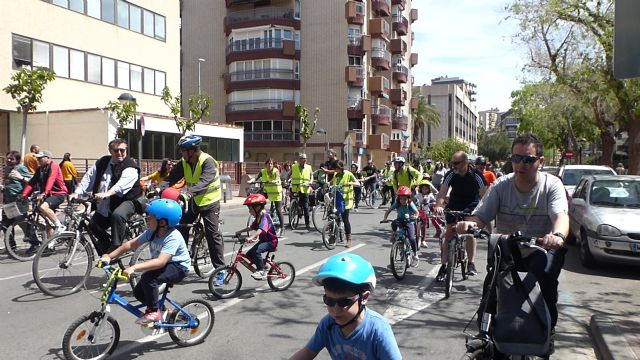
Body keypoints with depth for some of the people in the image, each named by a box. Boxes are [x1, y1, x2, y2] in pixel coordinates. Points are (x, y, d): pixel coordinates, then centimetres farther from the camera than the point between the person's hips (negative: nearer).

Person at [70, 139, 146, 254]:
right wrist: (77, 192, -12)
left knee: (117, 215, -36)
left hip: (128, 201, -7)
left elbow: (122, 184, -33)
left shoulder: (130, 167, -15)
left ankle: (115, 248, -28)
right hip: (105, 206, 7)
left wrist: (107, 193, -50)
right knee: (92, 227, 6)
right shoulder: (102, 162, 6)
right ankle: (106, 254, 26)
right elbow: (88, 178, 3)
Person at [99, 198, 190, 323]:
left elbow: (160, 261, -42)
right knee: (138, 292, -2)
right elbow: (130, 244, -6)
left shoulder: (173, 237, -30)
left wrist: (134, 268, -49)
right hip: (162, 266, 8)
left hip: (179, 267, -8)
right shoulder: (151, 232, -8)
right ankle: (160, 309, 23)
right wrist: (109, 256, -16)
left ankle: (154, 311, -11)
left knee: (147, 277, -30)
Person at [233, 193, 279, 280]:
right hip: (264, 240, 10)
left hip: (271, 241, -10)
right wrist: (240, 232, 15)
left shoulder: (264, 216, -21)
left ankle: (262, 271, -19)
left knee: (256, 251, -29)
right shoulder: (259, 216, 10)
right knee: (249, 254, 0)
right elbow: (251, 227, 21)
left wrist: (251, 237, -49)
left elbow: (261, 229, -37)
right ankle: (263, 263, 18)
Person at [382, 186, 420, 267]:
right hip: (400, 220, 3)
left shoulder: (410, 204, -17)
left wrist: (415, 216, -45)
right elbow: (388, 211, -11)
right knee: (393, 223, -34)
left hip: (409, 222, -3)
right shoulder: (396, 204, -12)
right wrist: (385, 218, -27)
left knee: (411, 238, -19)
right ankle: (394, 234, -3)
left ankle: (415, 256, -5)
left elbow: (416, 212, -22)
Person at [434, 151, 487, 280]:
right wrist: (438, 206, -47)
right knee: (449, 233, -2)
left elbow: (484, 195, -27)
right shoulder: (450, 174, -19)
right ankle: (443, 266, 4)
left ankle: (471, 264, -4)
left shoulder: (476, 175, -23)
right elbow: (442, 192, -28)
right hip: (454, 204, 2)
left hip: (471, 204, -2)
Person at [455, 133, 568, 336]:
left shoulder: (552, 185, -5)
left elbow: (560, 215, -22)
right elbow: (481, 215, -8)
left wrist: (558, 235, -46)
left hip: (542, 248, -1)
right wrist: (470, 223, -33)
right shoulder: (501, 186, 1)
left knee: (544, 273, -31)